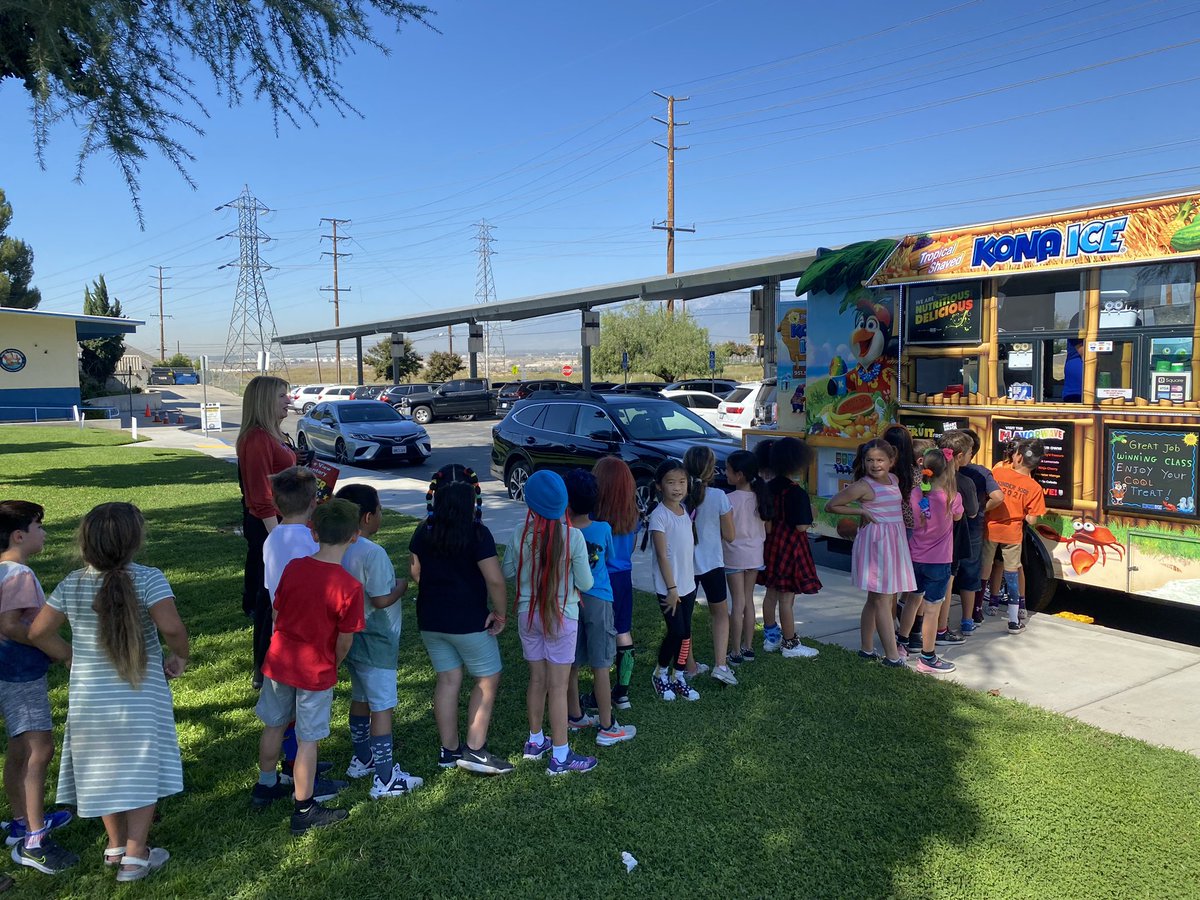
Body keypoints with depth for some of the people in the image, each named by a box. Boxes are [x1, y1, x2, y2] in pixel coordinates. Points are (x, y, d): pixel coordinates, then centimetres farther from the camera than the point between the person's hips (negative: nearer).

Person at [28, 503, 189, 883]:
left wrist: (69, 656, 16)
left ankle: (116, 847, 34)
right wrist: (180, 656, -10)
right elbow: (171, 627, -29)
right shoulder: (148, 579, -19)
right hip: (140, 696, -4)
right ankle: (135, 856, 15)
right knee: (142, 770, 10)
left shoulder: (71, 584, -3)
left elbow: (38, 632, 2)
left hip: (89, 696, 4)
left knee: (104, 771, 20)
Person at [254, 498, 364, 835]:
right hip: (316, 671, -4)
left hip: (279, 662, 4)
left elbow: (277, 614, 2)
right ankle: (304, 810, 22)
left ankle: (266, 784, 45)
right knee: (308, 740, 9)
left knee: (273, 725, 23)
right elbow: (344, 642, -13)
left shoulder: (294, 567, -10)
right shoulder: (349, 586, -23)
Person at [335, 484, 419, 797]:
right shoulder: (373, 553, -25)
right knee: (382, 707, 0)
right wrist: (402, 585, -8)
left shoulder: (340, 548, 1)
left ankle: (361, 759, 38)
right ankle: (385, 779, 6)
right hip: (375, 643, -9)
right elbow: (381, 599, -24)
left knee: (360, 698, 23)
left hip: (352, 638, 9)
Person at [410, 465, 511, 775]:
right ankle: (475, 750, 8)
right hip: (468, 621, -5)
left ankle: (449, 750, 22)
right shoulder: (477, 534, -17)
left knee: (448, 680, 15)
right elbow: (495, 580, -21)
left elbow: (415, 572, 9)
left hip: (430, 619, 6)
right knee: (488, 680, 9)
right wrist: (501, 613, -8)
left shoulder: (423, 532, -1)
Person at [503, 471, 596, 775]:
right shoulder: (572, 536, -17)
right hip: (561, 618, -3)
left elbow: (508, 571, 4)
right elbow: (585, 583, -10)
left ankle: (535, 741, 35)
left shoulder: (519, 535, -9)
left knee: (537, 680, 19)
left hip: (528, 615, 4)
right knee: (558, 687, 4)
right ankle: (560, 756, 13)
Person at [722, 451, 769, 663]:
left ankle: (736, 652, 8)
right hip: (755, 553, 5)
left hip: (735, 555, -5)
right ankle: (748, 648, 22)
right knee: (748, 600, 15)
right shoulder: (759, 496, -1)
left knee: (737, 603, 1)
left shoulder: (730, 499, -19)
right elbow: (765, 527, 7)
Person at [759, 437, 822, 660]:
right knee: (787, 598, 0)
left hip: (771, 544, 8)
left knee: (771, 593, 17)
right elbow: (802, 526, -20)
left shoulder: (770, 487, 3)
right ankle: (790, 644, 11)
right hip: (791, 547, -8)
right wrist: (811, 514, -3)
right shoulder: (797, 493, -19)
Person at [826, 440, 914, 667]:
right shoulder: (864, 486, -11)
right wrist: (862, 511, -12)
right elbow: (831, 505, -9)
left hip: (894, 542, 8)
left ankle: (867, 649, 24)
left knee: (874, 599, 14)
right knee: (882, 600, -5)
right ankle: (892, 656, -1)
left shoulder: (893, 480, 9)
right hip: (875, 543, -8)